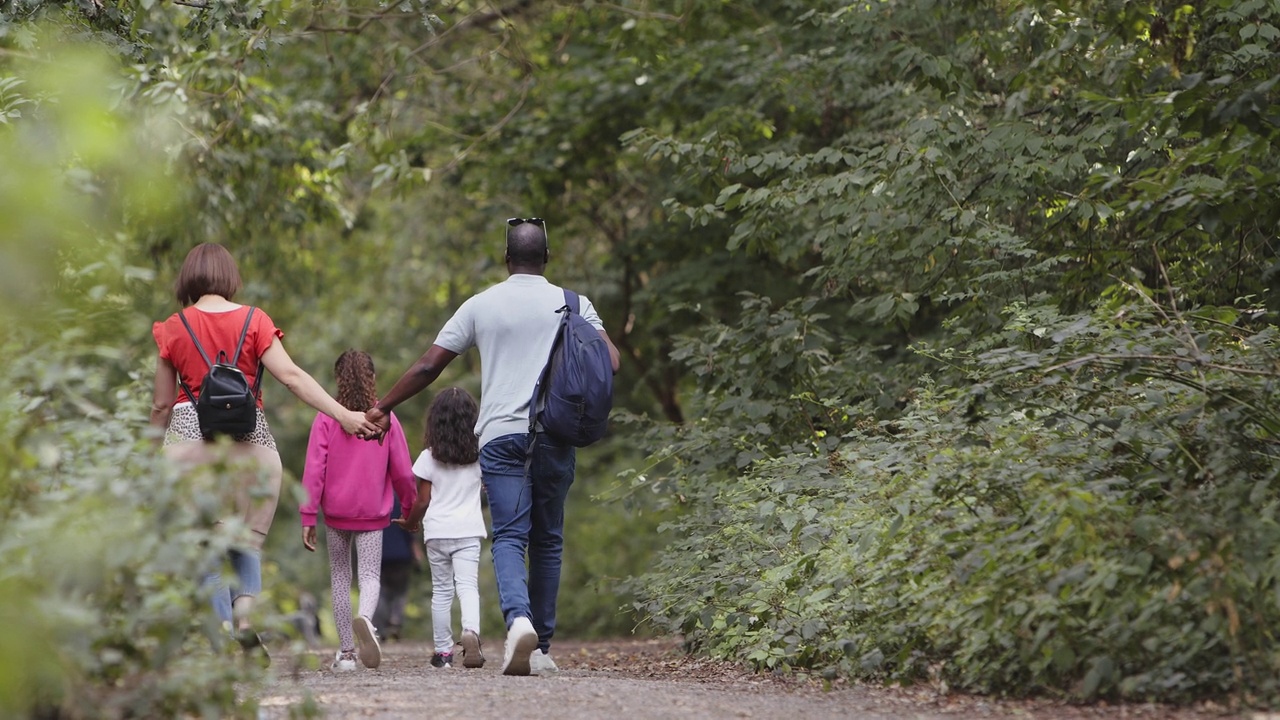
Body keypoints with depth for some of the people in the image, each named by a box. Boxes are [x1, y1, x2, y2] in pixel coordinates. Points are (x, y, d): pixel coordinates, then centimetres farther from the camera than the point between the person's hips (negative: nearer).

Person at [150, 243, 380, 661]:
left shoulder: (174, 328, 5)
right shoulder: (254, 321, 4)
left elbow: (161, 405, 9)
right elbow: (292, 376, -5)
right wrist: (344, 415, -6)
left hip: (190, 438, -1)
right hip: (250, 442, 1)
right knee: (247, 539, 11)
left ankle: (222, 627, -9)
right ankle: (246, 610, -15)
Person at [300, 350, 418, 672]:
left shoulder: (326, 419, -4)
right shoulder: (386, 420, -1)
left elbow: (314, 469, -8)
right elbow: (403, 472, 3)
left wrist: (308, 516, -6)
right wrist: (410, 507, 18)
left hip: (336, 512, 0)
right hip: (373, 513, 0)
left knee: (340, 577, 13)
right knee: (370, 575, 0)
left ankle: (346, 651, 14)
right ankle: (365, 618, -35)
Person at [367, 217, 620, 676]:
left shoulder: (480, 306, 7)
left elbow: (427, 366, 6)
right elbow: (610, 362, -1)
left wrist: (382, 408, 16)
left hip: (500, 435, -1)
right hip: (554, 435, 1)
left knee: (509, 537, -6)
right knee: (547, 541, 11)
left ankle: (519, 618, -33)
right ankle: (542, 647, 13)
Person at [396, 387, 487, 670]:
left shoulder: (429, 457, -4)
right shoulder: (480, 456, 0)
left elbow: (423, 501, -1)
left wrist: (410, 522, 16)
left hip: (437, 530, 0)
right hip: (468, 530, 0)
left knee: (441, 590, 10)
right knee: (468, 585, -8)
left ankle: (443, 650, 15)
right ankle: (471, 631, -36)